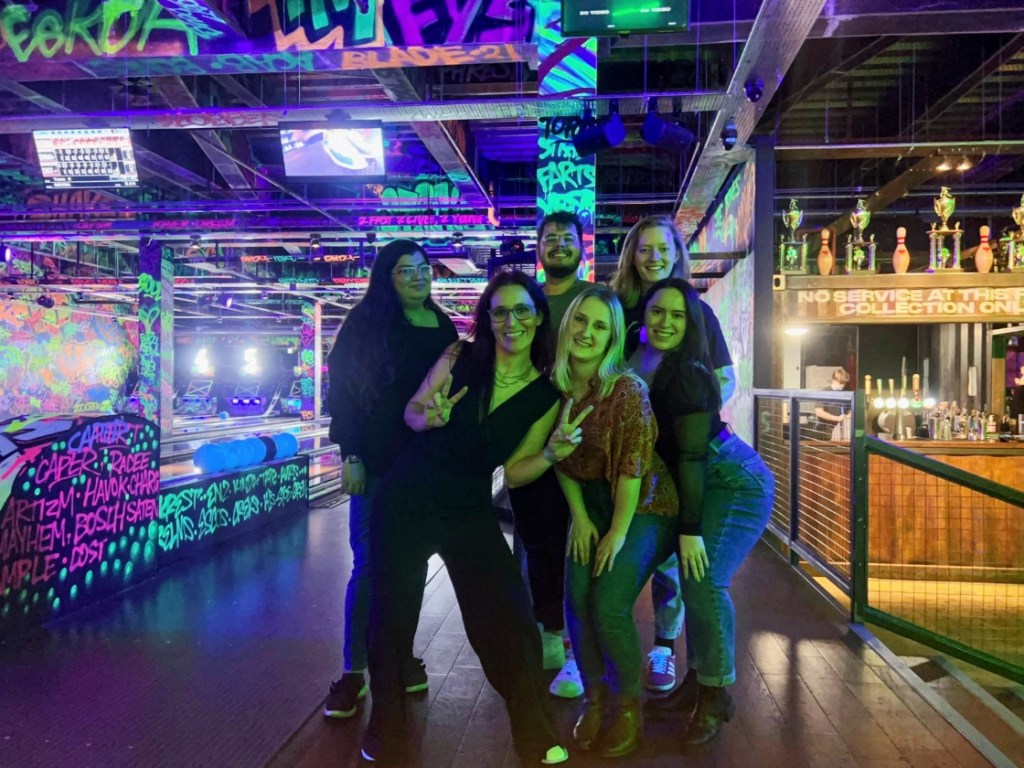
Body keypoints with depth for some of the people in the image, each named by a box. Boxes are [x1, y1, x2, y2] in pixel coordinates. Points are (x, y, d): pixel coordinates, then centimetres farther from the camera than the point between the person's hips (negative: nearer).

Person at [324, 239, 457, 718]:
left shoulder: (442, 327, 10)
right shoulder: (366, 323, -3)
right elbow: (343, 392, -6)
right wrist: (351, 455, -12)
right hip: (377, 463, -4)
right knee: (370, 564, -2)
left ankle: (400, 653, 26)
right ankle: (353, 670, 10)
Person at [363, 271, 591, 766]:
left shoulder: (547, 395, -6)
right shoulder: (461, 357, -10)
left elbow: (514, 473, -2)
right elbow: (412, 412, 0)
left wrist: (552, 453, -20)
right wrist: (432, 416, -22)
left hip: (470, 512, 1)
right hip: (407, 499, 0)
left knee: (509, 616, -3)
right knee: (393, 611, 8)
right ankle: (385, 725, 33)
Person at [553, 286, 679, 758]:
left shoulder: (627, 389, -23)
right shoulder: (556, 386, -5)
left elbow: (632, 467, -20)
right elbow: (561, 459, 4)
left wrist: (619, 531, -15)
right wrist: (579, 518, -1)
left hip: (642, 506, -5)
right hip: (590, 503, 5)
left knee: (609, 608, -15)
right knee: (576, 601, -8)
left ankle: (628, 704, 13)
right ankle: (595, 697, 17)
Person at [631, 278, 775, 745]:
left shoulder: (687, 374, -24)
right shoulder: (640, 362, -2)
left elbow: (691, 456, -24)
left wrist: (690, 530, -21)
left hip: (736, 484, -8)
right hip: (704, 484, 8)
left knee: (705, 581, -13)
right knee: (690, 580, 12)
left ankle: (716, 693, 5)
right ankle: (697, 680, 27)